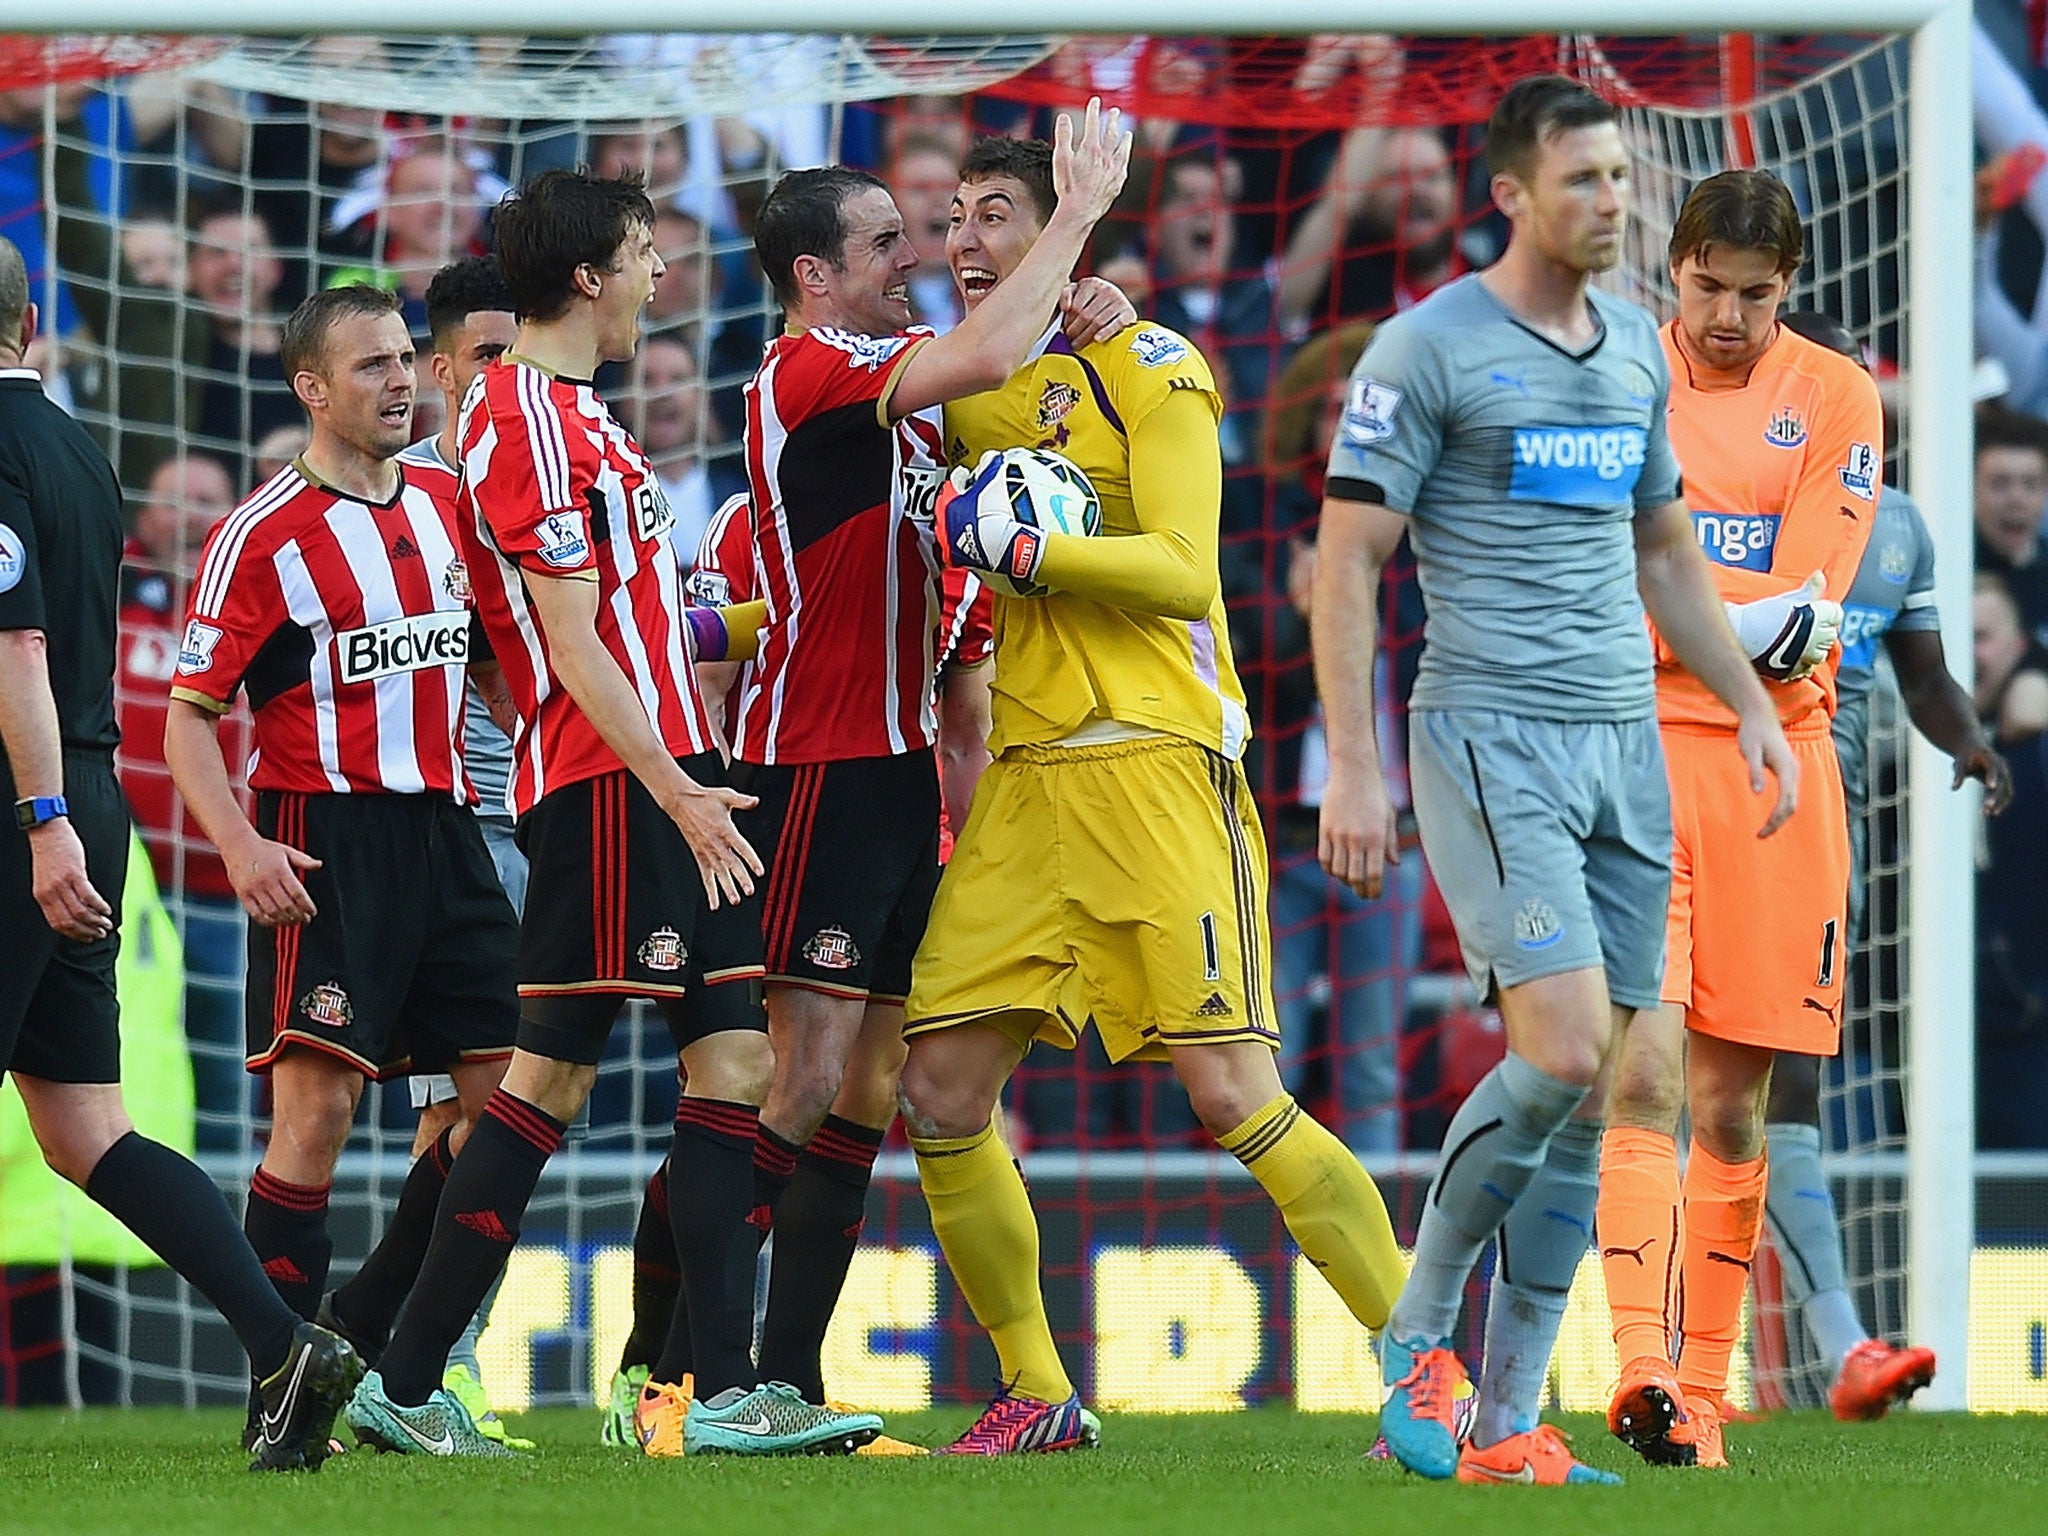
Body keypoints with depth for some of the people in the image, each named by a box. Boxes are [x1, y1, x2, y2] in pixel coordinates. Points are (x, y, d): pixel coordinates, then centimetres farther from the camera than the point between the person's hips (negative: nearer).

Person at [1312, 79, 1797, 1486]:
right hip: (1492, 737, -6)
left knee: (1585, 1103, 2)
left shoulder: (1636, 348, 15)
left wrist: (1754, 707, 19)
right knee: (1562, 1053, -19)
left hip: (1626, 740, 6)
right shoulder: (1429, 350, -5)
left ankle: (1507, 1419, 6)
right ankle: (1416, 1334, 0)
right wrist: (1353, 770, -12)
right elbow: (1348, 563, -6)